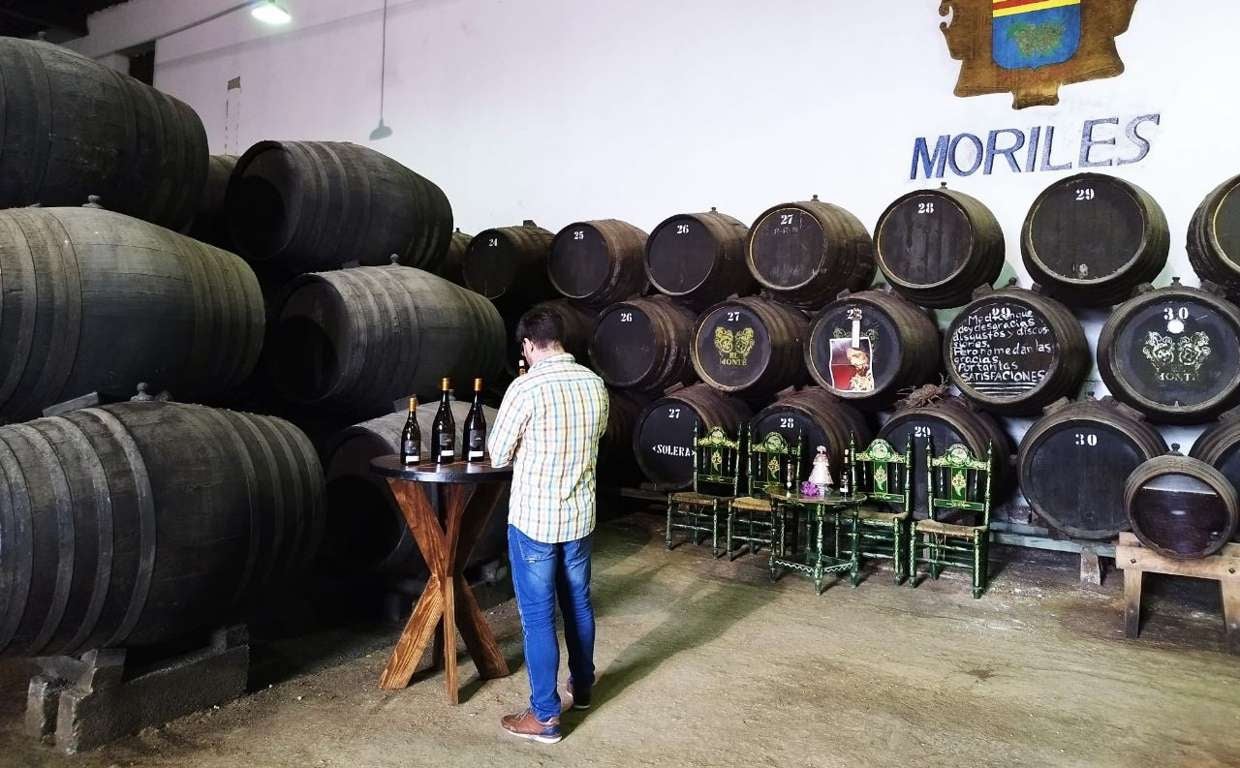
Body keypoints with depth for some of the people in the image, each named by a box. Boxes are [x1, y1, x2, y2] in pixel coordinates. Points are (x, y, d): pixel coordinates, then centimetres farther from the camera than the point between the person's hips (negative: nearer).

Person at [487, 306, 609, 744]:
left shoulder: (526, 388, -19)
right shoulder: (595, 385, 0)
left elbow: (497, 455, -9)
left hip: (534, 519, -6)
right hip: (580, 515, 6)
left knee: (538, 615, 4)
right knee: (578, 603, 21)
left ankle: (545, 717, 13)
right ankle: (582, 686, 38)